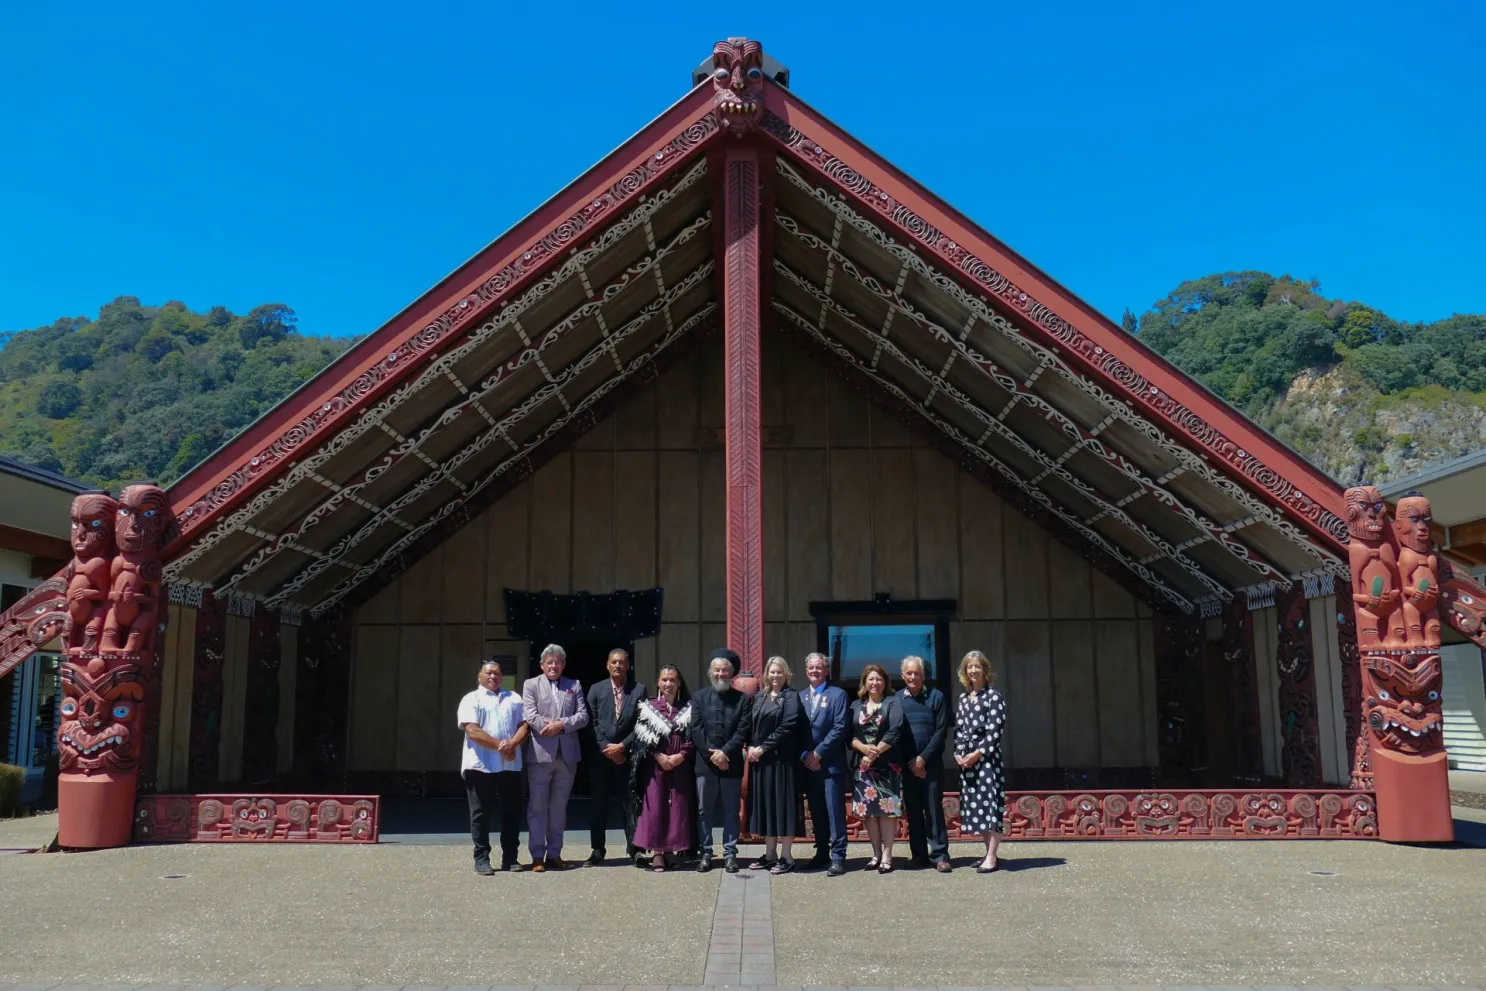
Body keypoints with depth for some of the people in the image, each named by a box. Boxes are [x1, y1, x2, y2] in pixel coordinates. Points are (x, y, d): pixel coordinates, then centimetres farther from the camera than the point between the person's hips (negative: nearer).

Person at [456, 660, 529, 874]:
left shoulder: (513, 699, 16)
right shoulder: (471, 700, 3)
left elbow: (523, 725, 8)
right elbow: (472, 731, -9)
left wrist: (512, 744, -12)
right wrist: (499, 746, -14)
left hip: (510, 765, 4)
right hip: (481, 765, -4)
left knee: (512, 812, 5)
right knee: (481, 813, 1)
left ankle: (510, 858, 13)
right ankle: (481, 858, 8)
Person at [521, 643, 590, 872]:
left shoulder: (574, 686, 13)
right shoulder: (531, 685, 6)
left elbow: (583, 716, 3)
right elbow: (530, 715, -6)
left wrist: (561, 724, -11)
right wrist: (549, 728, -15)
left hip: (567, 754, 3)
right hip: (540, 753, -3)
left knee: (559, 807, 8)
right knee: (537, 806, -1)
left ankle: (554, 854, 15)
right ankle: (537, 856, 3)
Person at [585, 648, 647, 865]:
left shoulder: (639, 690, 4)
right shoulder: (596, 689, 8)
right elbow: (592, 722, 2)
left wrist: (622, 746, -9)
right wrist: (606, 747, -8)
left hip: (627, 754, -1)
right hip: (601, 755, 1)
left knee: (631, 802, 0)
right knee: (598, 803, 4)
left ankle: (633, 848, 8)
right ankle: (597, 850, 11)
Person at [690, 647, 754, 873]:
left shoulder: (743, 699, 5)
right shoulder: (699, 697, 8)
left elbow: (743, 731, -3)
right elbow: (696, 730, 0)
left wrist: (725, 752, -14)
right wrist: (712, 754, -11)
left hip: (731, 763, -1)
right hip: (705, 763, 1)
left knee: (732, 811, 4)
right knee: (704, 811, 5)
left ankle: (730, 854, 9)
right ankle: (705, 853, 12)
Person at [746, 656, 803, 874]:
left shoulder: (791, 696, -4)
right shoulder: (759, 697, 15)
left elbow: (787, 727, -14)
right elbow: (752, 725, 14)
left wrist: (763, 747, -15)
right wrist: (751, 747, -5)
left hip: (782, 758, -6)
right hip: (760, 758, 6)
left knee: (782, 804, -3)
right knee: (765, 804, 9)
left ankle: (786, 856, 3)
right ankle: (769, 854, 16)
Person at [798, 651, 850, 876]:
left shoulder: (837, 694, 0)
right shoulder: (800, 697, 12)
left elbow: (840, 728, -9)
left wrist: (818, 753, -12)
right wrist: (804, 755, -6)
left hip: (830, 763, -4)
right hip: (808, 763, 4)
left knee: (835, 809, -6)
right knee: (816, 811, 10)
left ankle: (838, 857, -3)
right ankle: (822, 853, 18)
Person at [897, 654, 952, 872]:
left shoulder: (936, 697, 2)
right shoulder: (896, 699, 5)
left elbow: (942, 731, -3)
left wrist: (923, 758, -9)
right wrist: (908, 761, -3)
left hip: (931, 763, -2)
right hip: (906, 765, 2)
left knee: (934, 810, -1)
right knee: (913, 811, 6)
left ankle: (940, 855, 3)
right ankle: (919, 855, 13)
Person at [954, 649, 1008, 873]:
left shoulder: (993, 696, -4)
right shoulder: (962, 699, 15)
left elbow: (995, 730, -10)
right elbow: (958, 729, 14)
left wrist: (979, 752, -15)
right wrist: (958, 753, -1)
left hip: (987, 756, -7)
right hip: (966, 759, 7)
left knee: (990, 803, -9)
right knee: (975, 806, 8)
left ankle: (991, 857, -8)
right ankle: (988, 852, 16)